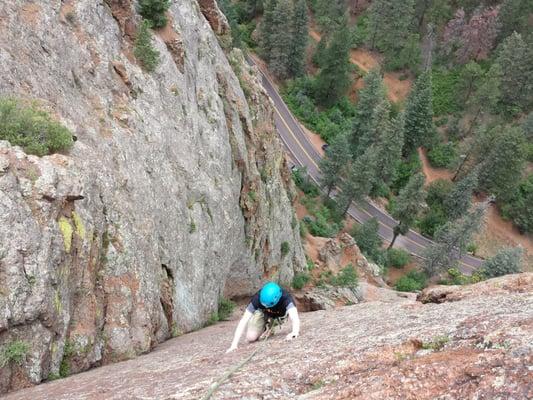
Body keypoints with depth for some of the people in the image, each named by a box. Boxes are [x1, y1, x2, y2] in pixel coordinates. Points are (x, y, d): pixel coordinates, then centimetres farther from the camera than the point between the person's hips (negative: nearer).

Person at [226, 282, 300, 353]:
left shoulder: (285, 298, -42)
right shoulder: (257, 298, -38)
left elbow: (294, 318, -53)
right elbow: (243, 320, -38)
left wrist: (295, 332, -74)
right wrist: (234, 345, -45)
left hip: (280, 314, 2)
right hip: (263, 312, -2)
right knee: (251, 338, -18)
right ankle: (264, 329, 15)